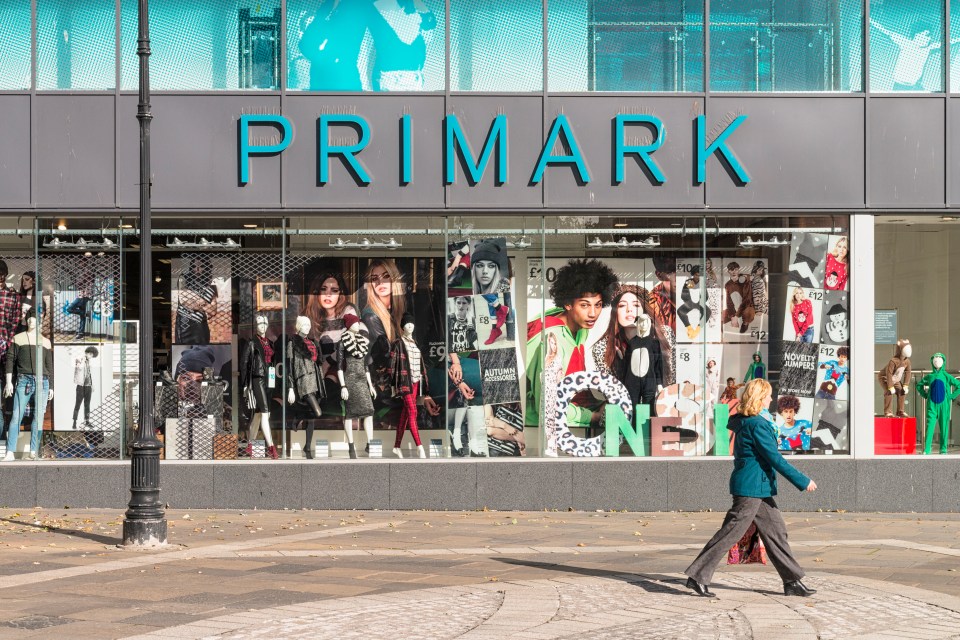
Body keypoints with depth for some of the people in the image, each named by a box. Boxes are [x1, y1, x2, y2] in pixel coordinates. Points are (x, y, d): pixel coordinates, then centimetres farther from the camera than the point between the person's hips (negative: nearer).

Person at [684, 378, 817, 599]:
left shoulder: (743, 421, 10)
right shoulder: (757, 424, -17)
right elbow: (775, 458, -18)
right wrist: (803, 482, -14)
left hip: (759, 489, 10)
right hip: (752, 487, -10)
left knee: (776, 530, 11)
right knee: (731, 532, -5)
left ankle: (792, 581, 14)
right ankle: (698, 576, 0)